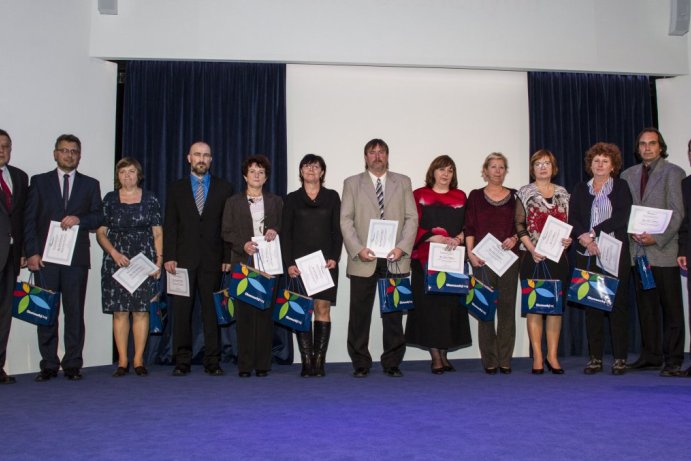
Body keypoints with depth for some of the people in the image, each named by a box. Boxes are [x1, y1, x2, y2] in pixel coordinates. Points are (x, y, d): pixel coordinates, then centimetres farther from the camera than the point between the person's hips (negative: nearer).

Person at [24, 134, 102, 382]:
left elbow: (98, 219, 8)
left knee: (75, 312, 0)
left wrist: (79, 219, -13)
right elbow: (29, 219, 5)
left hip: (76, 259, 0)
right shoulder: (39, 182, 12)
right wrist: (31, 252, -5)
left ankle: (73, 364, 6)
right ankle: (48, 365, 9)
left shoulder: (90, 184, 14)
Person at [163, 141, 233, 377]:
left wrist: (228, 258, -2)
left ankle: (212, 362, 6)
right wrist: (168, 256, -4)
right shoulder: (175, 189, 12)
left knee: (213, 311, 0)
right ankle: (182, 362, 8)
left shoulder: (224, 188, 10)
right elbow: (169, 225, 6)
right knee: (181, 311, 0)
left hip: (212, 259, 0)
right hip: (183, 258, 1)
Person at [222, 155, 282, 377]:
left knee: (265, 313, -3)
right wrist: (243, 245, -12)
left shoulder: (275, 201, 15)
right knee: (244, 313, -4)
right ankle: (245, 365, 1)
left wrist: (275, 232, -9)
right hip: (243, 263, -1)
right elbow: (226, 232, 5)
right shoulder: (233, 202, 12)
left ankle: (263, 364, 2)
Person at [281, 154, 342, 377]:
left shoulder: (332, 197, 10)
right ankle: (307, 362, 0)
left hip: (325, 262, 0)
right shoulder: (292, 199, 9)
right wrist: (289, 263, -5)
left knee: (323, 309, -3)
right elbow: (286, 233, 6)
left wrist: (334, 258, -6)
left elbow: (337, 231, 7)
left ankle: (319, 362, 1)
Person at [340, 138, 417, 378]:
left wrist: (402, 247, -7)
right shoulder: (352, 183, 10)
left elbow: (412, 218, 7)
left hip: (395, 260, 1)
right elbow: (346, 220, 3)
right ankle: (360, 363, 12)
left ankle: (392, 363, 13)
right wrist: (358, 249, -10)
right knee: (360, 314, 2)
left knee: (394, 314, 4)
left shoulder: (403, 182, 13)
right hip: (363, 260, -1)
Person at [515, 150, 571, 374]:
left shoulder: (563, 194, 14)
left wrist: (568, 239, -4)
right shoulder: (525, 193, 4)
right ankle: (537, 357, 3)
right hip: (533, 257, -3)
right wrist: (531, 248, -12)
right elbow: (519, 225, -1)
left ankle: (552, 356, 10)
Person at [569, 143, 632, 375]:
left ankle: (620, 358, 3)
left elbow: (620, 218, -7)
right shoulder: (580, 190, 15)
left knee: (618, 304, -2)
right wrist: (584, 238, -15)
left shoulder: (621, 187, 8)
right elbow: (572, 220, 3)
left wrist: (593, 233, -15)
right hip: (587, 256, 2)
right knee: (591, 306, 2)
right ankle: (595, 358, 7)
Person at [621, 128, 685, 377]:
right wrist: (631, 232, -3)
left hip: (664, 250, -5)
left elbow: (678, 213, -7)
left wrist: (657, 238, -16)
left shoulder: (673, 173, -1)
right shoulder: (628, 175, 14)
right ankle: (650, 355, 19)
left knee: (671, 307, -1)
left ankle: (673, 360, 5)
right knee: (646, 306, 10)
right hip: (638, 250, 5)